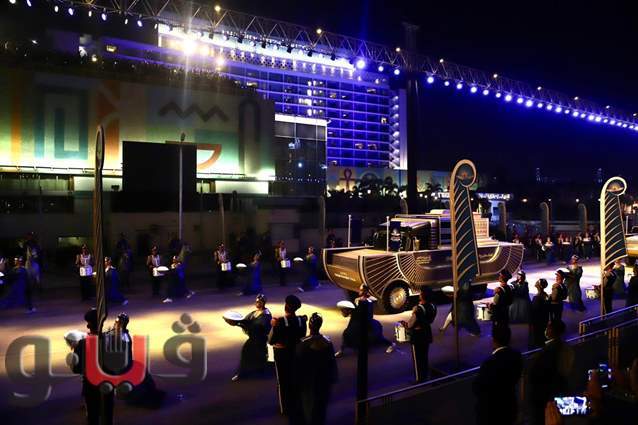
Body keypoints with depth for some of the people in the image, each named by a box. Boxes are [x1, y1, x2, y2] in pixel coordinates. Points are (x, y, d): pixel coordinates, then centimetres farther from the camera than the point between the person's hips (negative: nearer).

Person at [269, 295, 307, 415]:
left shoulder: (280, 321, -25)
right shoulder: (301, 320, -13)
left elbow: (271, 341, -18)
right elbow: (302, 336, 1)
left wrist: (273, 327, -10)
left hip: (282, 354, -3)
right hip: (296, 352, 3)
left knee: (283, 380, 15)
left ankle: (285, 408, 26)